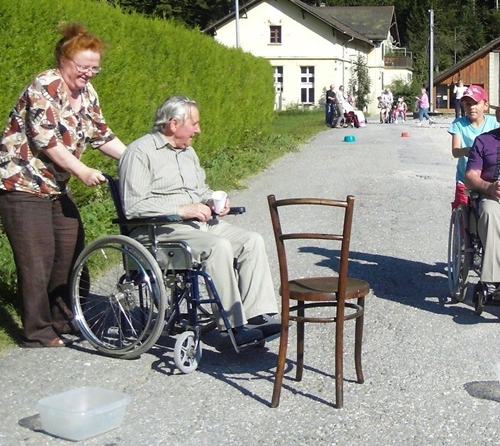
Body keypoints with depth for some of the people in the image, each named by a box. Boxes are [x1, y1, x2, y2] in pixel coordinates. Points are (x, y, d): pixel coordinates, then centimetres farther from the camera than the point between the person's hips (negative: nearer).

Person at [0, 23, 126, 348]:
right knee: (38, 258, -7)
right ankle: (38, 333, 4)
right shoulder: (44, 88, -16)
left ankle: (65, 322, 23)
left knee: (71, 252, 8)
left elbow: (101, 135, 11)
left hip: (56, 185, 9)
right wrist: (82, 171, -25)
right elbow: (46, 139, -23)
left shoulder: (86, 94, 9)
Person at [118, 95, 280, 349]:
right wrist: (181, 210, -20)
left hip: (200, 223, 9)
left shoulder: (187, 151, 21)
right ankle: (231, 327, -28)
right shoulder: (140, 152, -7)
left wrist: (214, 201, 8)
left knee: (252, 241, -12)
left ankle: (258, 316, -18)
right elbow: (133, 206, -17)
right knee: (219, 247, -32)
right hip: (161, 229, -8)